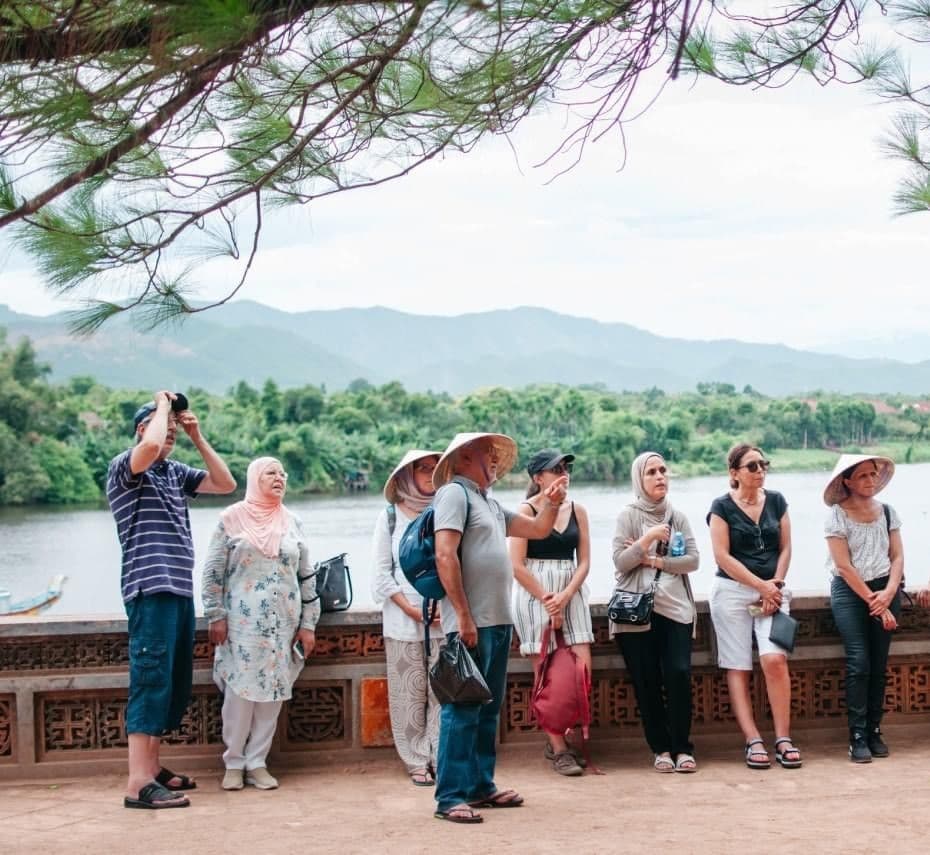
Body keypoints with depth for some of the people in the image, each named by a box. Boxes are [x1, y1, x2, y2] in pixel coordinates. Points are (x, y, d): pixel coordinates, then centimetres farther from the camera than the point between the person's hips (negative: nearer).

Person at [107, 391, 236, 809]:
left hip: (180, 591, 8)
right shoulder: (124, 467, -5)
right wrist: (163, 405, -10)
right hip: (151, 591, -8)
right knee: (150, 680, -12)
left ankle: (152, 767, 19)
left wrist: (198, 438, 9)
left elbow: (225, 483, 15)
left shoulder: (176, 472, 17)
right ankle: (138, 783, -12)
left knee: (173, 684, 11)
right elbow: (150, 447, -27)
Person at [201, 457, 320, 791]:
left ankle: (257, 763, 11)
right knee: (239, 691, -4)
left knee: (273, 692, 2)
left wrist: (308, 624, 7)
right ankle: (234, 763, 9)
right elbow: (213, 572, 0)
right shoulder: (231, 519, 1)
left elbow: (307, 577, 11)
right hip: (241, 623, -3)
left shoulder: (293, 523, 11)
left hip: (282, 625, 3)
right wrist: (216, 616, -5)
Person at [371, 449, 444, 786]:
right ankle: (417, 762, 9)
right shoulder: (390, 517, 5)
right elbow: (382, 572, 2)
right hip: (403, 621, -1)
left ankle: (442, 759, 5)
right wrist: (410, 608, -7)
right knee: (409, 694, 2)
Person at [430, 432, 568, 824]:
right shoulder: (454, 493, -8)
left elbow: (538, 529, 28)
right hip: (471, 623, -10)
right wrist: (463, 616, -21)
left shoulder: (490, 504, 20)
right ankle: (449, 798, -6)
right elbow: (445, 557, -18)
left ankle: (481, 786, 22)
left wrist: (553, 501, 9)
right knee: (462, 709, -8)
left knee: (487, 709, 14)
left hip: (498, 621, 10)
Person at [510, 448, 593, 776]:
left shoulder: (577, 511, 9)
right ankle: (558, 750, 3)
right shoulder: (526, 511, -5)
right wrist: (547, 600, -10)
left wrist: (565, 596, -8)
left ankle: (560, 736, 13)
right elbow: (517, 565, -10)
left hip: (571, 593, 5)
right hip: (534, 594, -5)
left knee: (582, 670, -4)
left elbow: (584, 562, 6)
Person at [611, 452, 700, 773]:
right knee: (647, 682, -1)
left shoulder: (678, 517, 11)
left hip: (675, 608, 2)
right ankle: (660, 749, 11)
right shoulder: (628, 516, 2)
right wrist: (647, 539, -16)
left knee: (679, 674, -10)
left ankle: (682, 748, 1)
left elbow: (693, 560, 3)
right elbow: (620, 562, -6)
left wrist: (656, 561, -7)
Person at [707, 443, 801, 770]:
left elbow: (785, 548, 10)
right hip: (732, 592, -2)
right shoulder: (722, 506, -1)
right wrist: (761, 585, -11)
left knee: (775, 659, -15)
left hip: (772, 591, 2)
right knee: (738, 668, -4)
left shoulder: (776, 501, 10)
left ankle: (783, 738, -10)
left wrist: (776, 584, -4)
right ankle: (753, 741, -3)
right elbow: (722, 556, -7)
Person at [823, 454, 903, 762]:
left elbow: (897, 556, 5)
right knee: (859, 663, -11)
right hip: (849, 591, -4)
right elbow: (844, 566, -10)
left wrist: (889, 593, -11)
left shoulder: (887, 512, 7)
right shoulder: (837, 515, -7)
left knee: (879, 664, 4)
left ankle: (874, 731, 11)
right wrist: (874, 601, -11)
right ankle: (858, 737, -8)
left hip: (884, 590, 4)